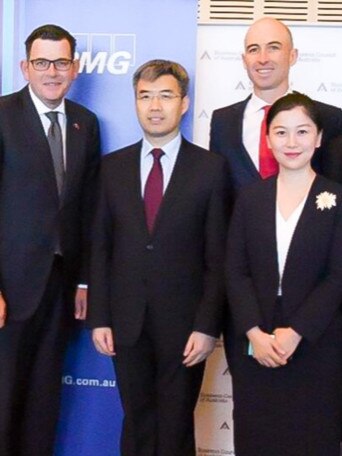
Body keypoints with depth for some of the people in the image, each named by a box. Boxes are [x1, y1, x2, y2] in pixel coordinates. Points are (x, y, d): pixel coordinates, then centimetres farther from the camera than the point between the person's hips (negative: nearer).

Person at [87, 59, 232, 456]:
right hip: (127, 321, 2)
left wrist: (207, 325, -9)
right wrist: (99, 318, 1)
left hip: (184, 323, -2)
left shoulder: (210, 168, -3)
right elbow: (100, 247, 6)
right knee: (136, 424, 13)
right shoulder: (113, 167, 5)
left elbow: (218, 255, -4)